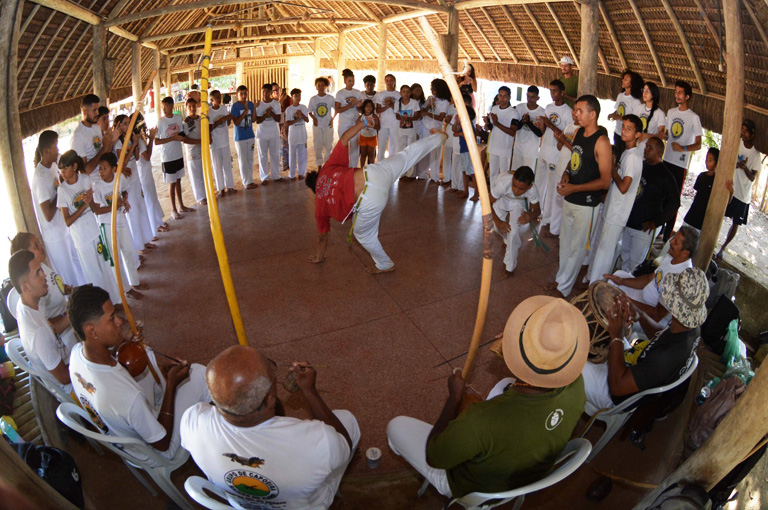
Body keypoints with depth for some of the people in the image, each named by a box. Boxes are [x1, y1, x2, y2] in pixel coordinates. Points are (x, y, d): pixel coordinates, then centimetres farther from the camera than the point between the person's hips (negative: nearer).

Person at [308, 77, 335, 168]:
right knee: (318, 147, 5)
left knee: (329, 147, 3)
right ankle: (319, 166, 15)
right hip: (317, 126, 1)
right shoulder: (313, 99, 0)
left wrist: (332, 118, -3)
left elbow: (336, 109, 9)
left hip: (328, 126, 0)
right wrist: (313, 118, -12)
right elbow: (309, 112, 7)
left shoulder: (331, 98, -2)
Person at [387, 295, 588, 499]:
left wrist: (455, 396, -16)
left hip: (472, 489, -4)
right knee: (506, 384, 23)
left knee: (397, 426, 12)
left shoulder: (481, 421, -46)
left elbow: (433, 457, -24)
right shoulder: (575, 385, -30)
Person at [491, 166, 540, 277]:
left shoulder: (532, 190, -36)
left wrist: (531, 216, -41)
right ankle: (508, 240, 35)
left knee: (514, 231, -17)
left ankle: (509, 266, 4)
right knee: (498, 227, -6)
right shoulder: (503, 183, -43)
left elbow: (537, 209, -16)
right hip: (500, 199, 1)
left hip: (518, 203, -1)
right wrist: (497, 221, -37)